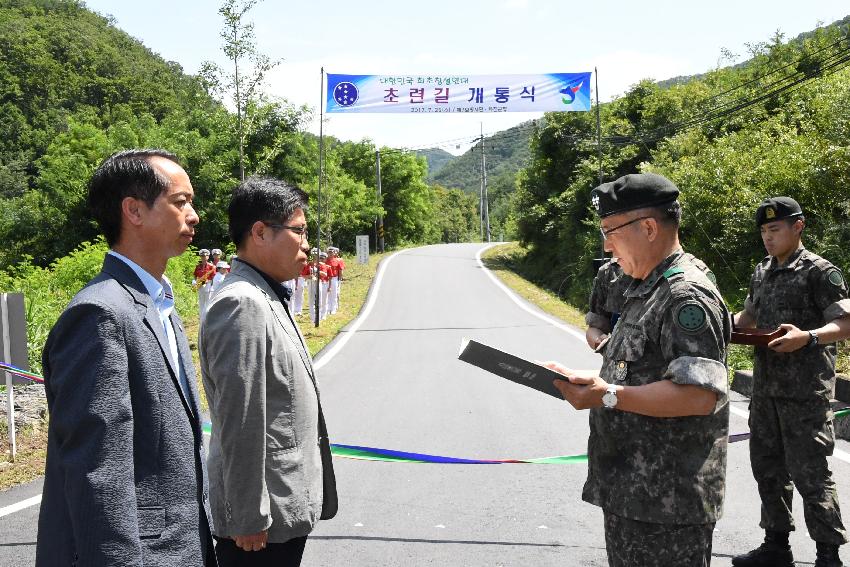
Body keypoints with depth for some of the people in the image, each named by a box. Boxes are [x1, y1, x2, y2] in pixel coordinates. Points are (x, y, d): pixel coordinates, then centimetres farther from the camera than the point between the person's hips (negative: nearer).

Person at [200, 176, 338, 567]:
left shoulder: (266, 298, 10)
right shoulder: (242, 304, -20)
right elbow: (240, 424, -22)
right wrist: (249, 518, -19)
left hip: (285, 504, 9)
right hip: (265, 513, -9)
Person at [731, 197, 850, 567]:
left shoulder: (819, 271, -9)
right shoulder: (762, 273, 13)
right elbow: (749, 316, 24)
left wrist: (807, 337, -31)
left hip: (805, 392, -7)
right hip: (766, 387, 8)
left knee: (809, 473, -3)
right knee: (767, 468, 14)